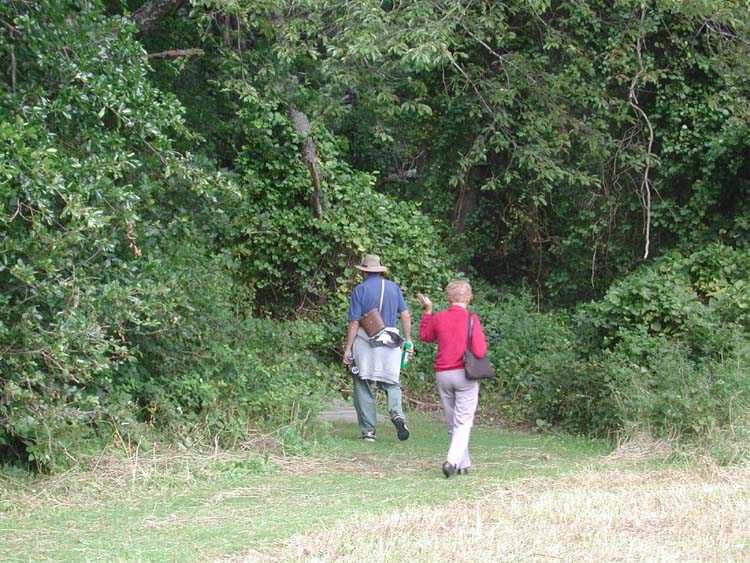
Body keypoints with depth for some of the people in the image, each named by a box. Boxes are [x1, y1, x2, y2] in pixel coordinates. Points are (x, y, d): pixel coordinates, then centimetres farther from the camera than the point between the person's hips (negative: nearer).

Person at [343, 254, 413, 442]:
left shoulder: (360, 290, -4)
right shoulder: (394, 287, 7)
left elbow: (354, 323, -7)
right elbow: (405, 316, 6)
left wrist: (347, 349, -4)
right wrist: (408, 340, 16)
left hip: (364, 342, -3)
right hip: (390, 343, 3)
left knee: (363, 388, 6)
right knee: (392, 383, 12)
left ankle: (368, 431, 5)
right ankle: (397, 413, -16)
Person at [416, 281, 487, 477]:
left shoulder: (438, 318, 2)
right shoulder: (471, 319, -10)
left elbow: (425, 336, 22)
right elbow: (479, 351, -15)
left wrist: (427, 310, 27)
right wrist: (483, 341, 7)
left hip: (442, 375, 4)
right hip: (464, 374, -4)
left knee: (451, 423, 13)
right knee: (463, 422, -3)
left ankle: (463, 464, 17)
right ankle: (452, 460, -20)